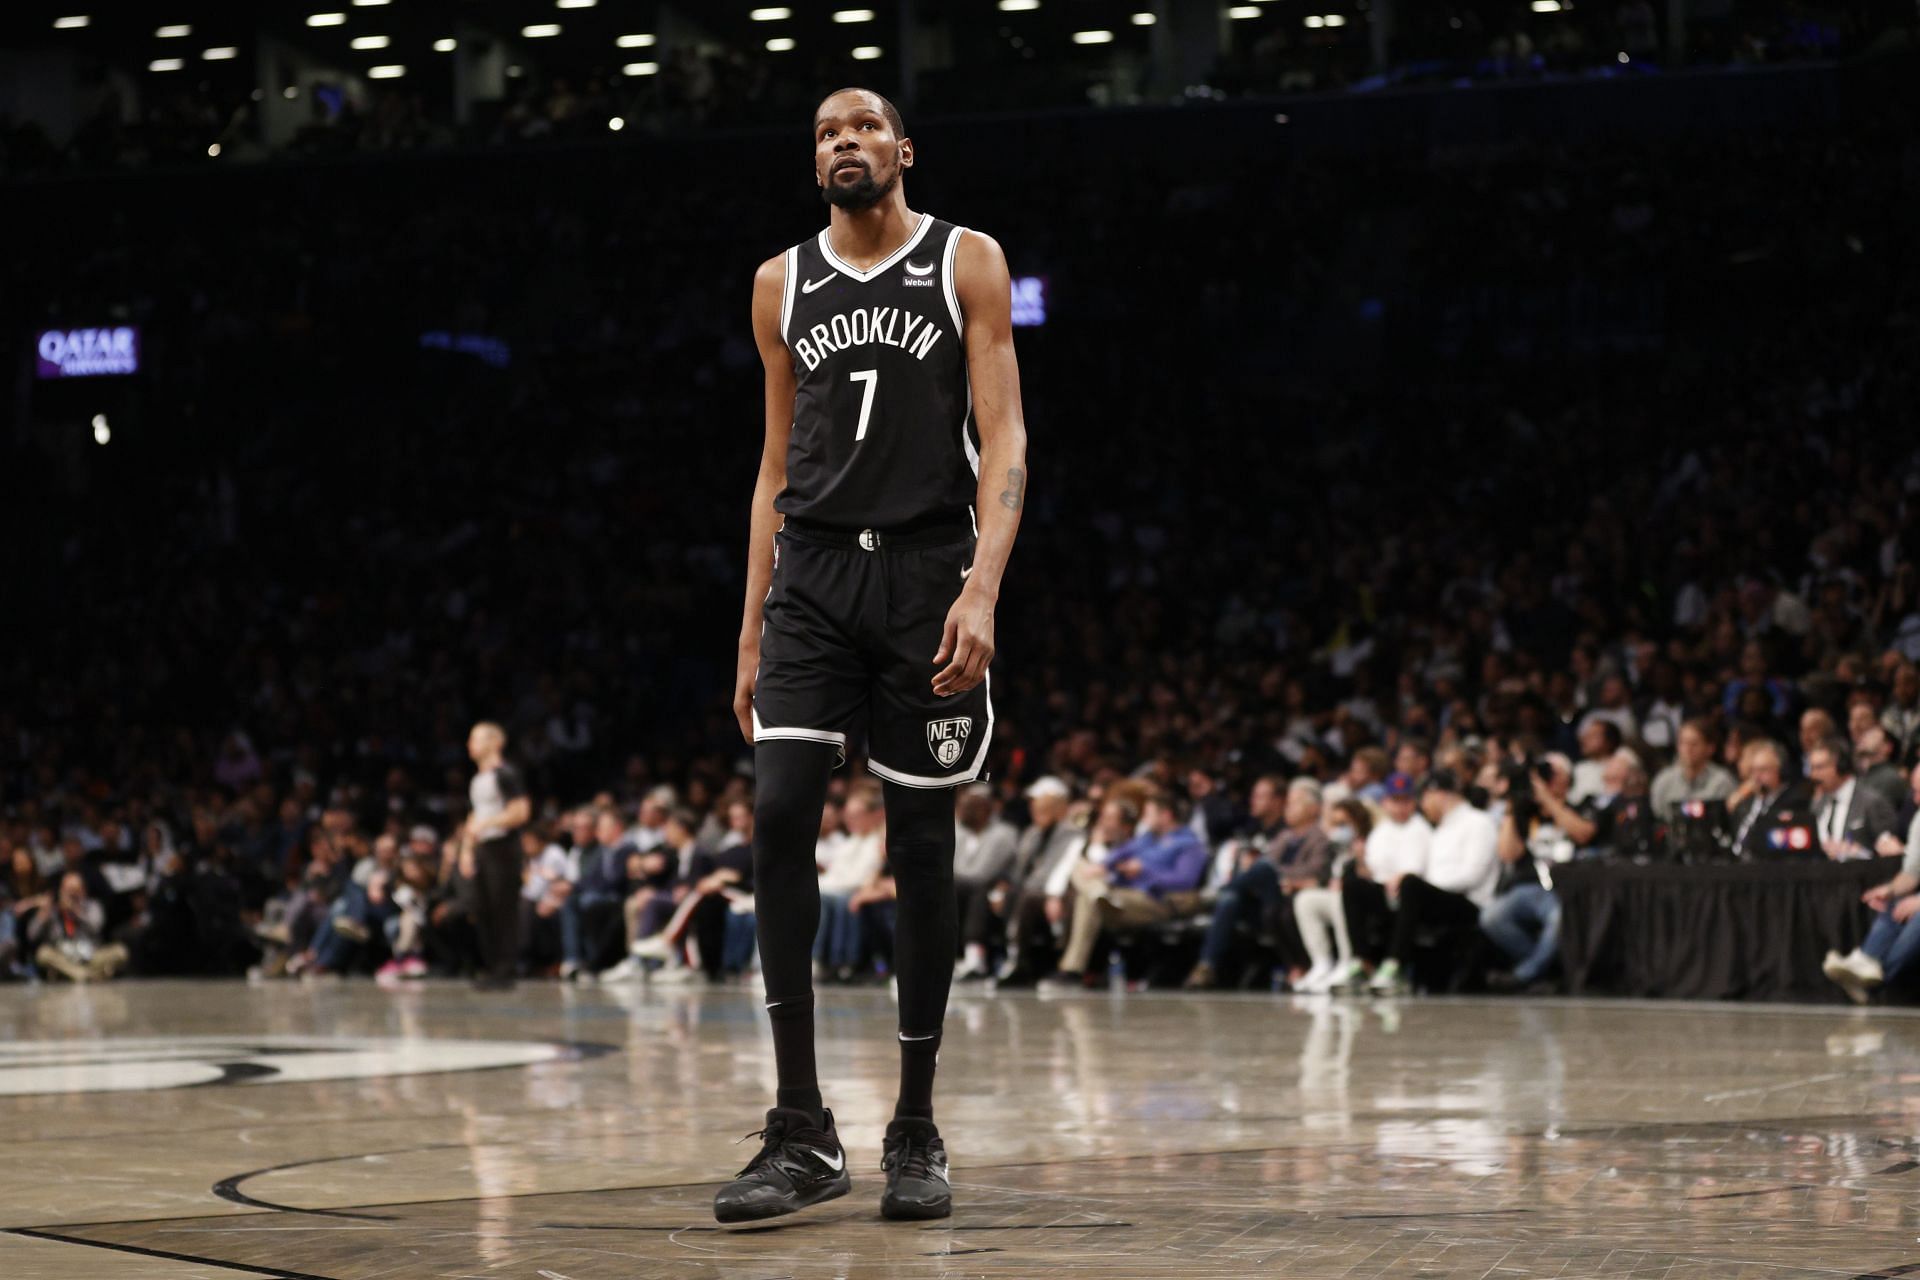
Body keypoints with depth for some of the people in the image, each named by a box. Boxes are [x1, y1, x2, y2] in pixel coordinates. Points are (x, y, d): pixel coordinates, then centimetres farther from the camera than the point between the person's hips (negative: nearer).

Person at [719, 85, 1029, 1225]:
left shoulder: (966, 264, 3)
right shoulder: (783, 285, 13)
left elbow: (1004, 440, -3)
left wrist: (983, 588, -18)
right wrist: (752, 631, 11)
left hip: (926, 573, -2)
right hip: (811, 574, 2)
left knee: (922, 846, 2)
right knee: (779, 815, -14)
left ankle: (918, 1131, 13)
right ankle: (804, 1135, -10)